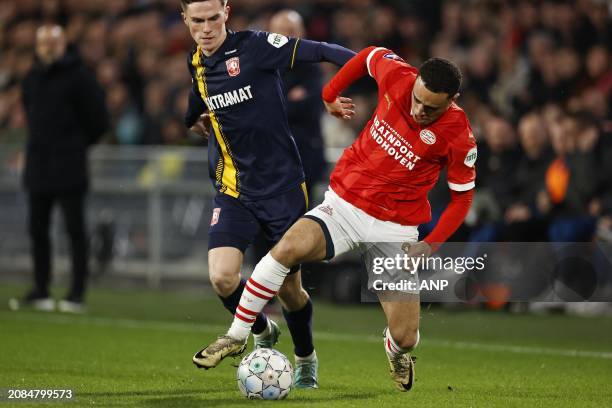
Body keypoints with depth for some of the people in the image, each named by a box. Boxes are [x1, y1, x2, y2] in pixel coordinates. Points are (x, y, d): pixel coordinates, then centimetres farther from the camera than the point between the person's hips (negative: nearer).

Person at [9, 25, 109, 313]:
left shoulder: (78, 76, -6)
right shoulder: (32, 79, 12)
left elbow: (98, 120, -3)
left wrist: (74, 145, 3)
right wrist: (39, 144, 15)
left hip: (68, 167, -6)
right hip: (38, 166, 6)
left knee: (74, 229, -5)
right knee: (37, 229, 7)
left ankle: (78, 293, -3)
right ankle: (40, 291, 14)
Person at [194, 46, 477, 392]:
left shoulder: (458, 137, -16)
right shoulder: (397, 76, -12)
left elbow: (463, 196, -3)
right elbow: (372, 55, 12)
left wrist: (430, 246, -13)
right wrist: (330, 95, 16)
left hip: (396, 229, -1)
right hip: (345, 204, 1)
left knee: (405, 339, -5)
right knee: (289, 247, -30)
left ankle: (396, 350, 38)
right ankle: (236, 337, -16)